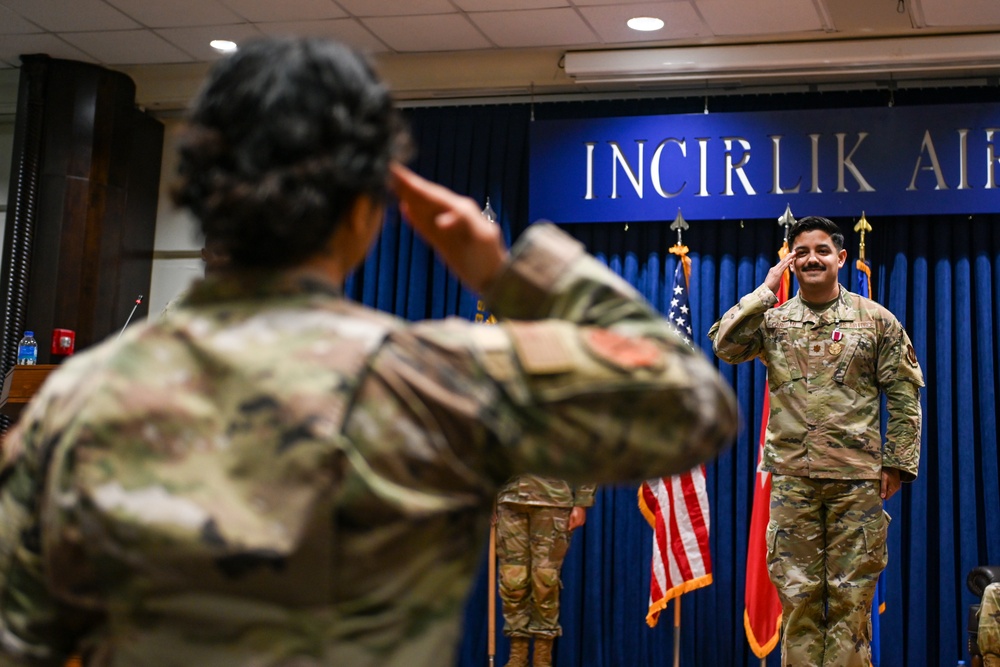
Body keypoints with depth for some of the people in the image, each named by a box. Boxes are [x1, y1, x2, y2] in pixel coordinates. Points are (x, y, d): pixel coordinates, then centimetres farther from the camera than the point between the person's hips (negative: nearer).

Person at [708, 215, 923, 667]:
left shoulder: (876, 320, 6)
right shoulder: (773, 319, 8)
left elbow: (904, 395, 6)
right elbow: (725, 347, -9)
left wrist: (897, 463, 0)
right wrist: (766, 290, -5)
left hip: (857, 477, -1)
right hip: (792, 477, 1)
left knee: (851, 595, 3)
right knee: (798, 594, 4)